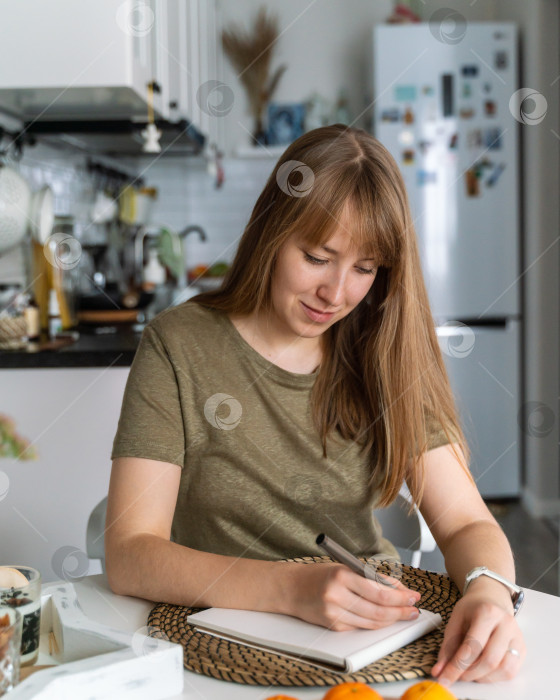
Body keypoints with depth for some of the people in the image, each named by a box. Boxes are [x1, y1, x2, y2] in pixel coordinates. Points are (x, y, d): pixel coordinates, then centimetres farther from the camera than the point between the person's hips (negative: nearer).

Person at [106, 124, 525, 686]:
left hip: (375, 625, 4)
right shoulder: (177, 348, -8)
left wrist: (489, 592, -26)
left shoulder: (384, 354, 1)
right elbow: (128, 557, -15)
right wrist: (293, 588, -29)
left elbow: (466, 523, -3)